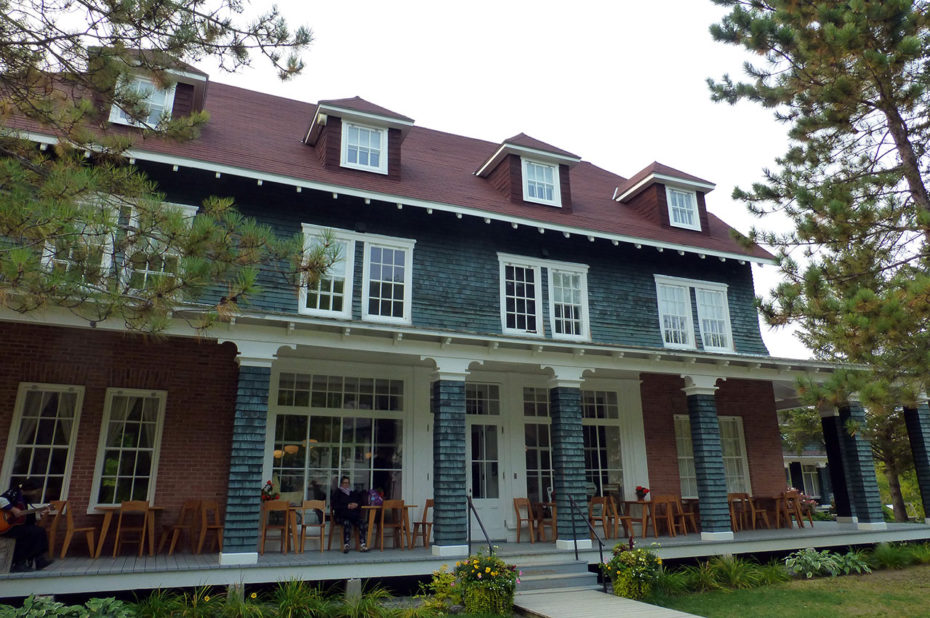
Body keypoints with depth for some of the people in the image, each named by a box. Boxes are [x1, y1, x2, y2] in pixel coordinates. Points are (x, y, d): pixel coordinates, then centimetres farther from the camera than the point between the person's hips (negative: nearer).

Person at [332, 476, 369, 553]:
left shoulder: (353, 493, 24)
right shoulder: (337, 493, 11)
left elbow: (362, 501, 21)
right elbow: (335, 505, -2)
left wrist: (357, 504, -1)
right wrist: (347, 506, -11)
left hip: (354, 515, 3)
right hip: (342, 516, -3)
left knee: (363, 523, -25)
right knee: (347, 523, -36)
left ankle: (363, 544, -28)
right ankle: (346, 545, -36)